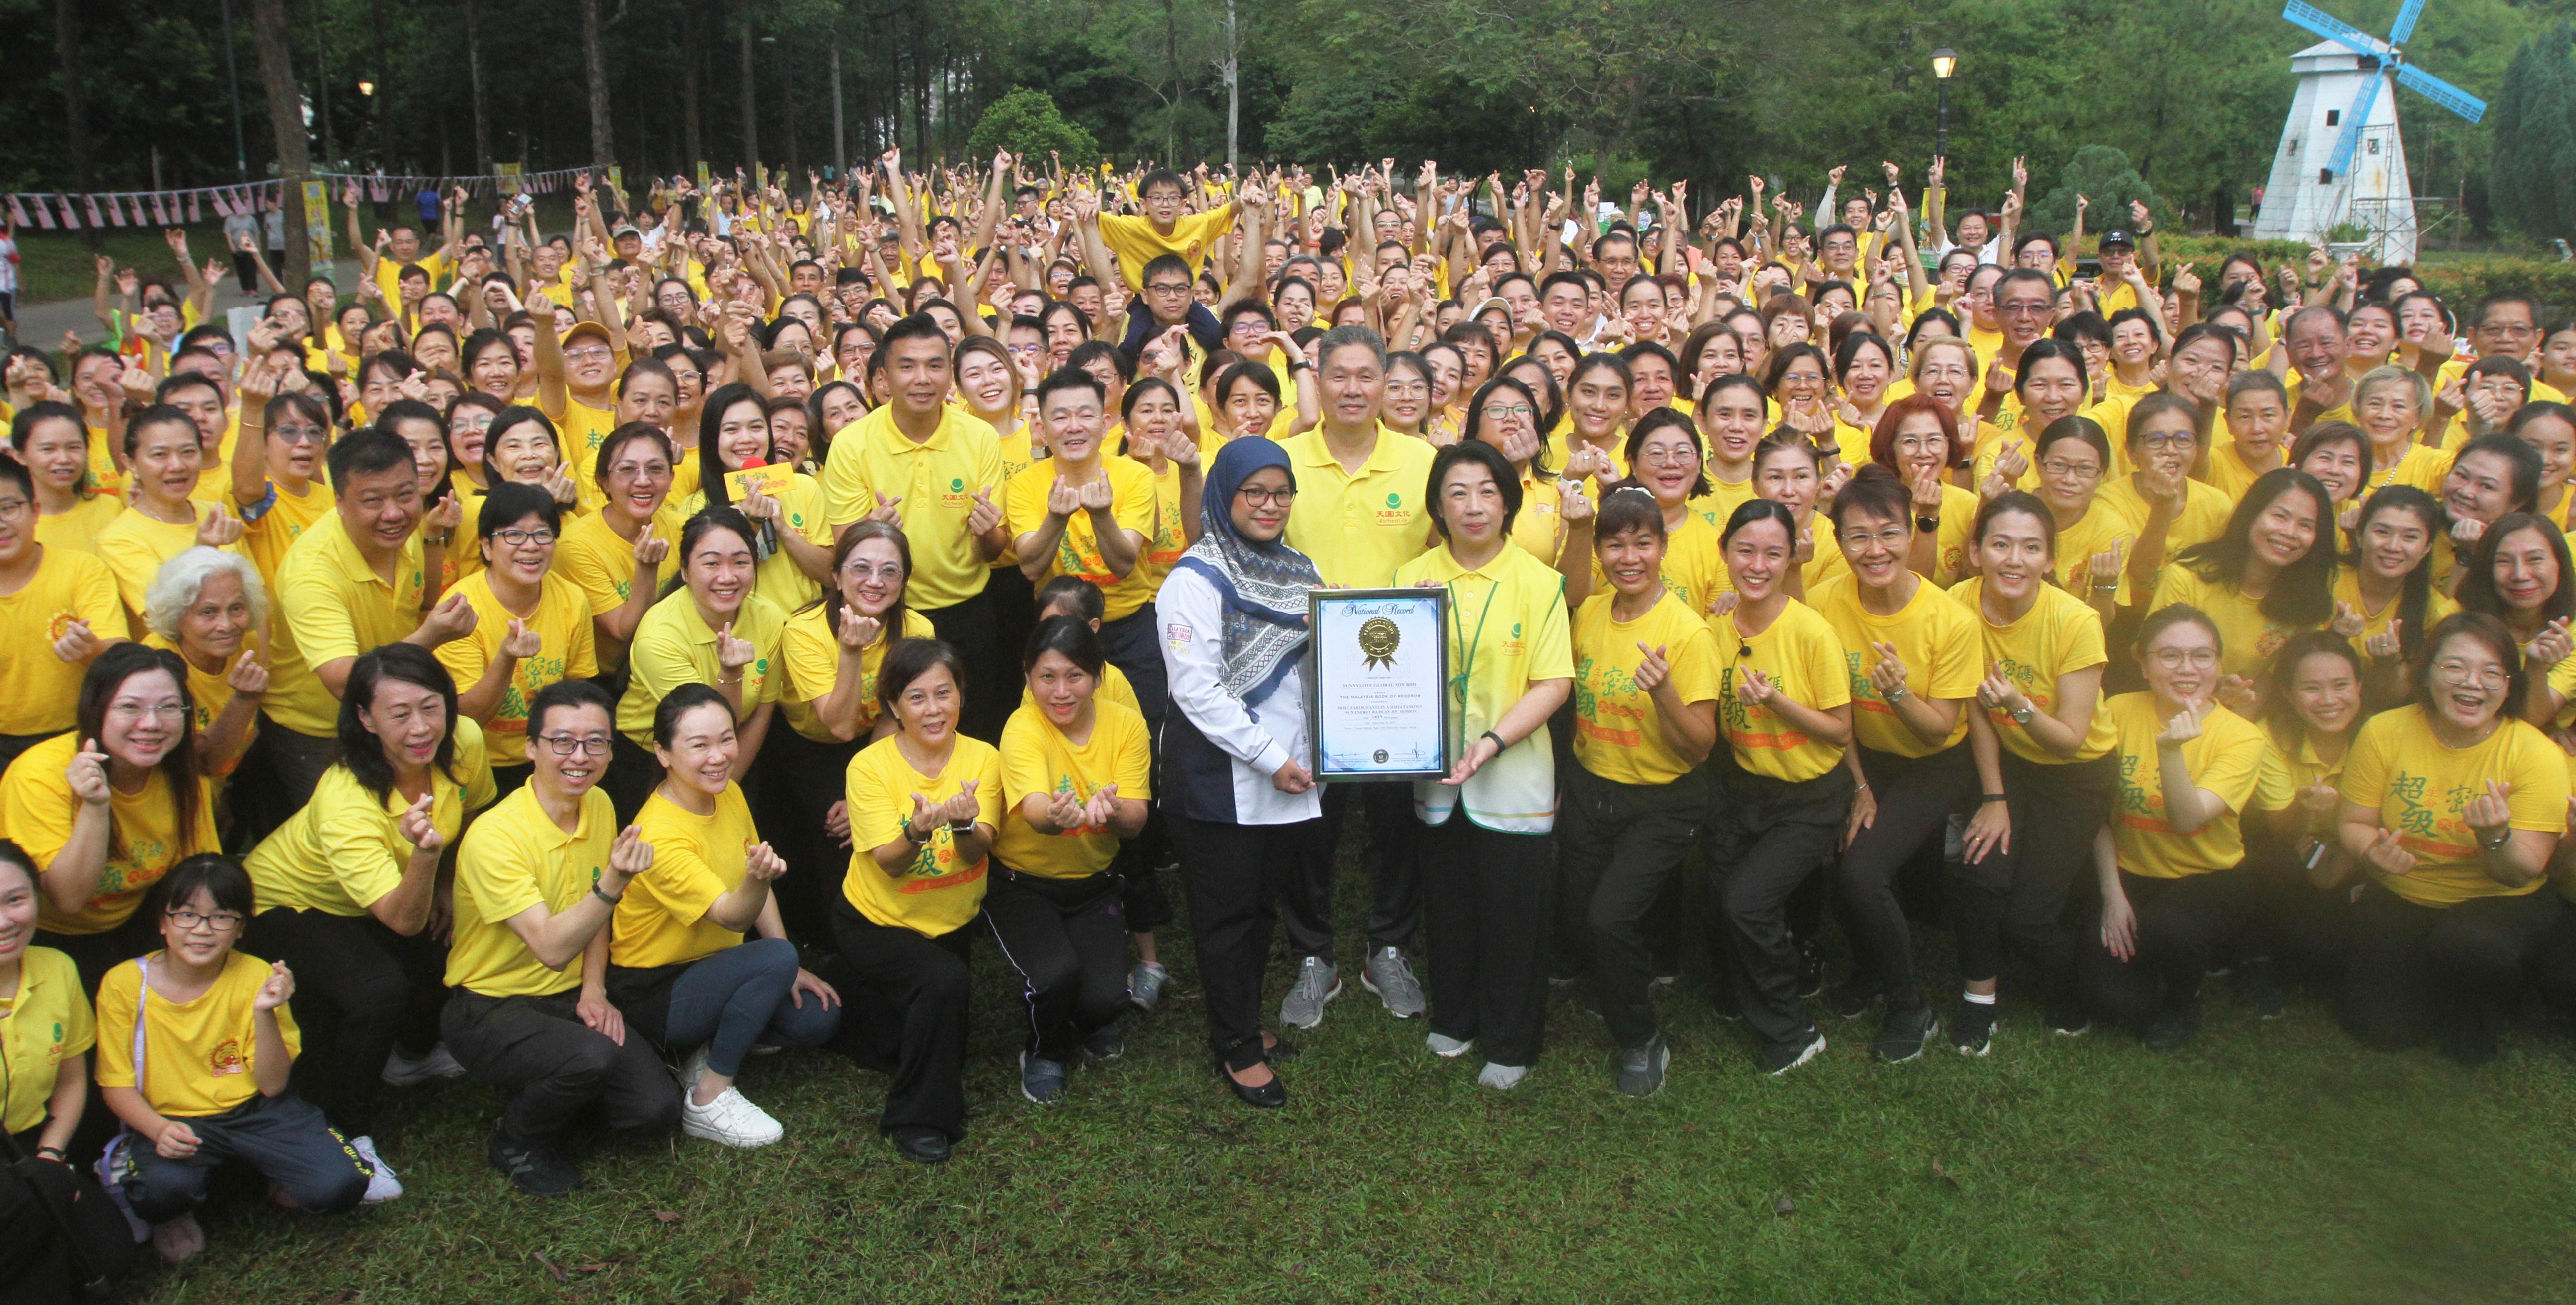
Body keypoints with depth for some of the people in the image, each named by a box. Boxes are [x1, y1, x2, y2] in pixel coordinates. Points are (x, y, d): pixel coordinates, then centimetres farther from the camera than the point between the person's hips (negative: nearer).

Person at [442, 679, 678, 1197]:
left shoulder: (600, 807, -1)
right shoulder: (494, 835, -24)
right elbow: (552, 947, -31)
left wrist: (594, 990, 0)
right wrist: (613, 883, -44)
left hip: (569, 997, 6)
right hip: (489, 1008, -6)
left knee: (655, 1109, -10)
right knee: (593, 1056, -35)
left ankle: (550, 1092, 19)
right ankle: (517, 1144, -3)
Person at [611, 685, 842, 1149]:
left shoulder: (729, 794, -3)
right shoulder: (661, 835, -28)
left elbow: (759, 894, 7)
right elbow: (732, 917, -35)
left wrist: (792, 972, 1)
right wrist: (757, 880, -57)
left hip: (711, 967, 8)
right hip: (654, 992, -8)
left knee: (820, 1018, -7)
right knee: (776, 958, -31)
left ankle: (710, 1050, 9)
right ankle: (709, 1099, -19)